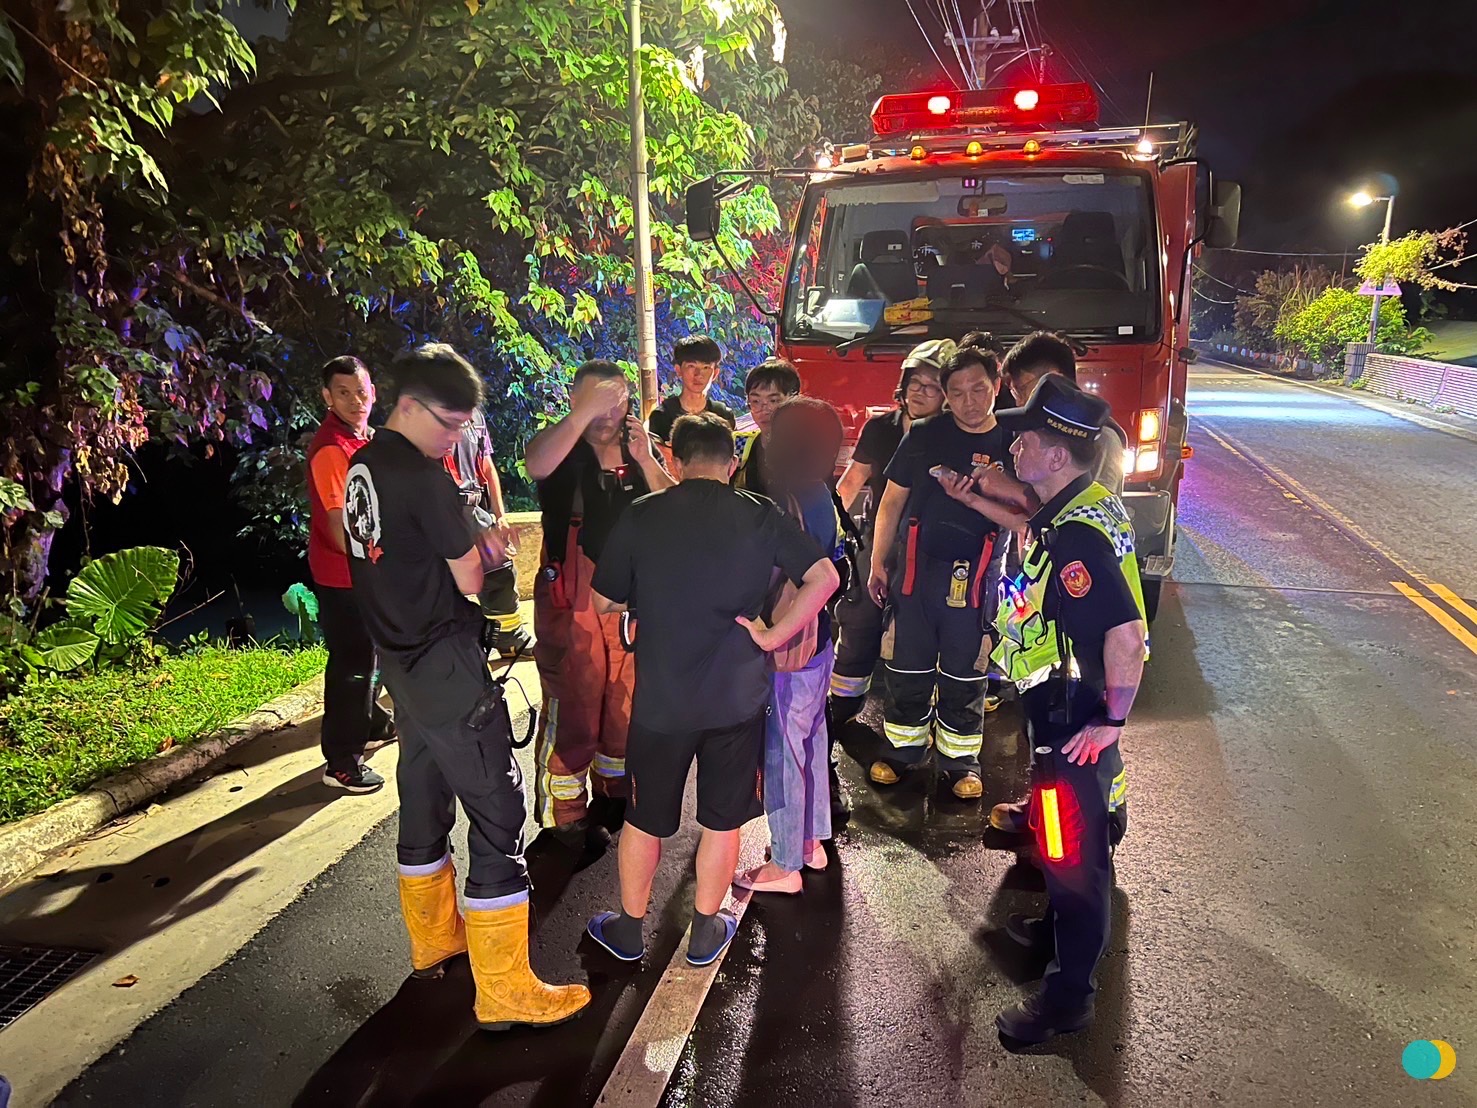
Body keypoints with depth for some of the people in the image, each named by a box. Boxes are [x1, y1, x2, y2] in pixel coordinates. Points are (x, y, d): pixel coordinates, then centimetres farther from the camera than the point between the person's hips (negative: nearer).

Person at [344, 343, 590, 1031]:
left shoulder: (362, 469, 9)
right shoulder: (422, 476, -19)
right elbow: (470, 579, -15)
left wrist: (470, 547, 3)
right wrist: (486, 550, 5)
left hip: (400, 662, 10)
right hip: (446, 666, -10)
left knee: (424, 799, 21)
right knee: (497, 811, -3)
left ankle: (433, 937, 38)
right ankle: (503, 991, 3)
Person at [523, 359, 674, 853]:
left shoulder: (638, 448, 8)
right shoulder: (559, 442, -5)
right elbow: (537, 465, -30)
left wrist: (645, 459, -14)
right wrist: (585, 412, -32)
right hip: (572, 598, -5)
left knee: (625, 700, 16)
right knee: (571, 705, -1)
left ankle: (614, 794, 35)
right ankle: (565, 816, 13)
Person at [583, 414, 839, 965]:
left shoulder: (640, 516, -7)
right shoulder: (760, 517, -5)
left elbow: (605, 601, 0)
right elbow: (824, 577, -11)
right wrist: (772, 634, -7)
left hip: (660, 696, 0)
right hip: (738, 695, 0)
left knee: (644, 817, 18)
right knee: (722, 819, 17)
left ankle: (628, 930, 34)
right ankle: (705, 933, 31)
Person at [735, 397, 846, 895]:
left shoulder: (791, 506, -24)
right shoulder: (820, 496, 3)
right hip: (816, 639, 9)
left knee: (781, 748, 4)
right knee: (810, 738, 20)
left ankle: (786, 864, 19)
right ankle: (812, 841, 37)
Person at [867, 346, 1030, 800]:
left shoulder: (1012, 444, 0)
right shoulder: (924, 435, 1)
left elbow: (1023, 517, -5)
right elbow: (892, 502, 5)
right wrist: (878, 562, 3)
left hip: (974, 579, -1)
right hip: (915, 569, 1)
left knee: (964, 675, 9)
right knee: (908, 668, 10)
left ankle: (960, 759, 24)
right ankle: (902, 747, 27)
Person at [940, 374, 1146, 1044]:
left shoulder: (1074, 537, -31)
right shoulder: (1083, 506, 2)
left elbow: (1126, 634, -38)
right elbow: (1039, 534, 25)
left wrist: (1113, 720, -27)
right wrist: (973, 502, 21)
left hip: (1073, 720, -10)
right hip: (1063, 705, 10)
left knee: (1071, 849, 5)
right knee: (1062, 836, 27)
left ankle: (1068, 994, 22)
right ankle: (1062, 927, 50)